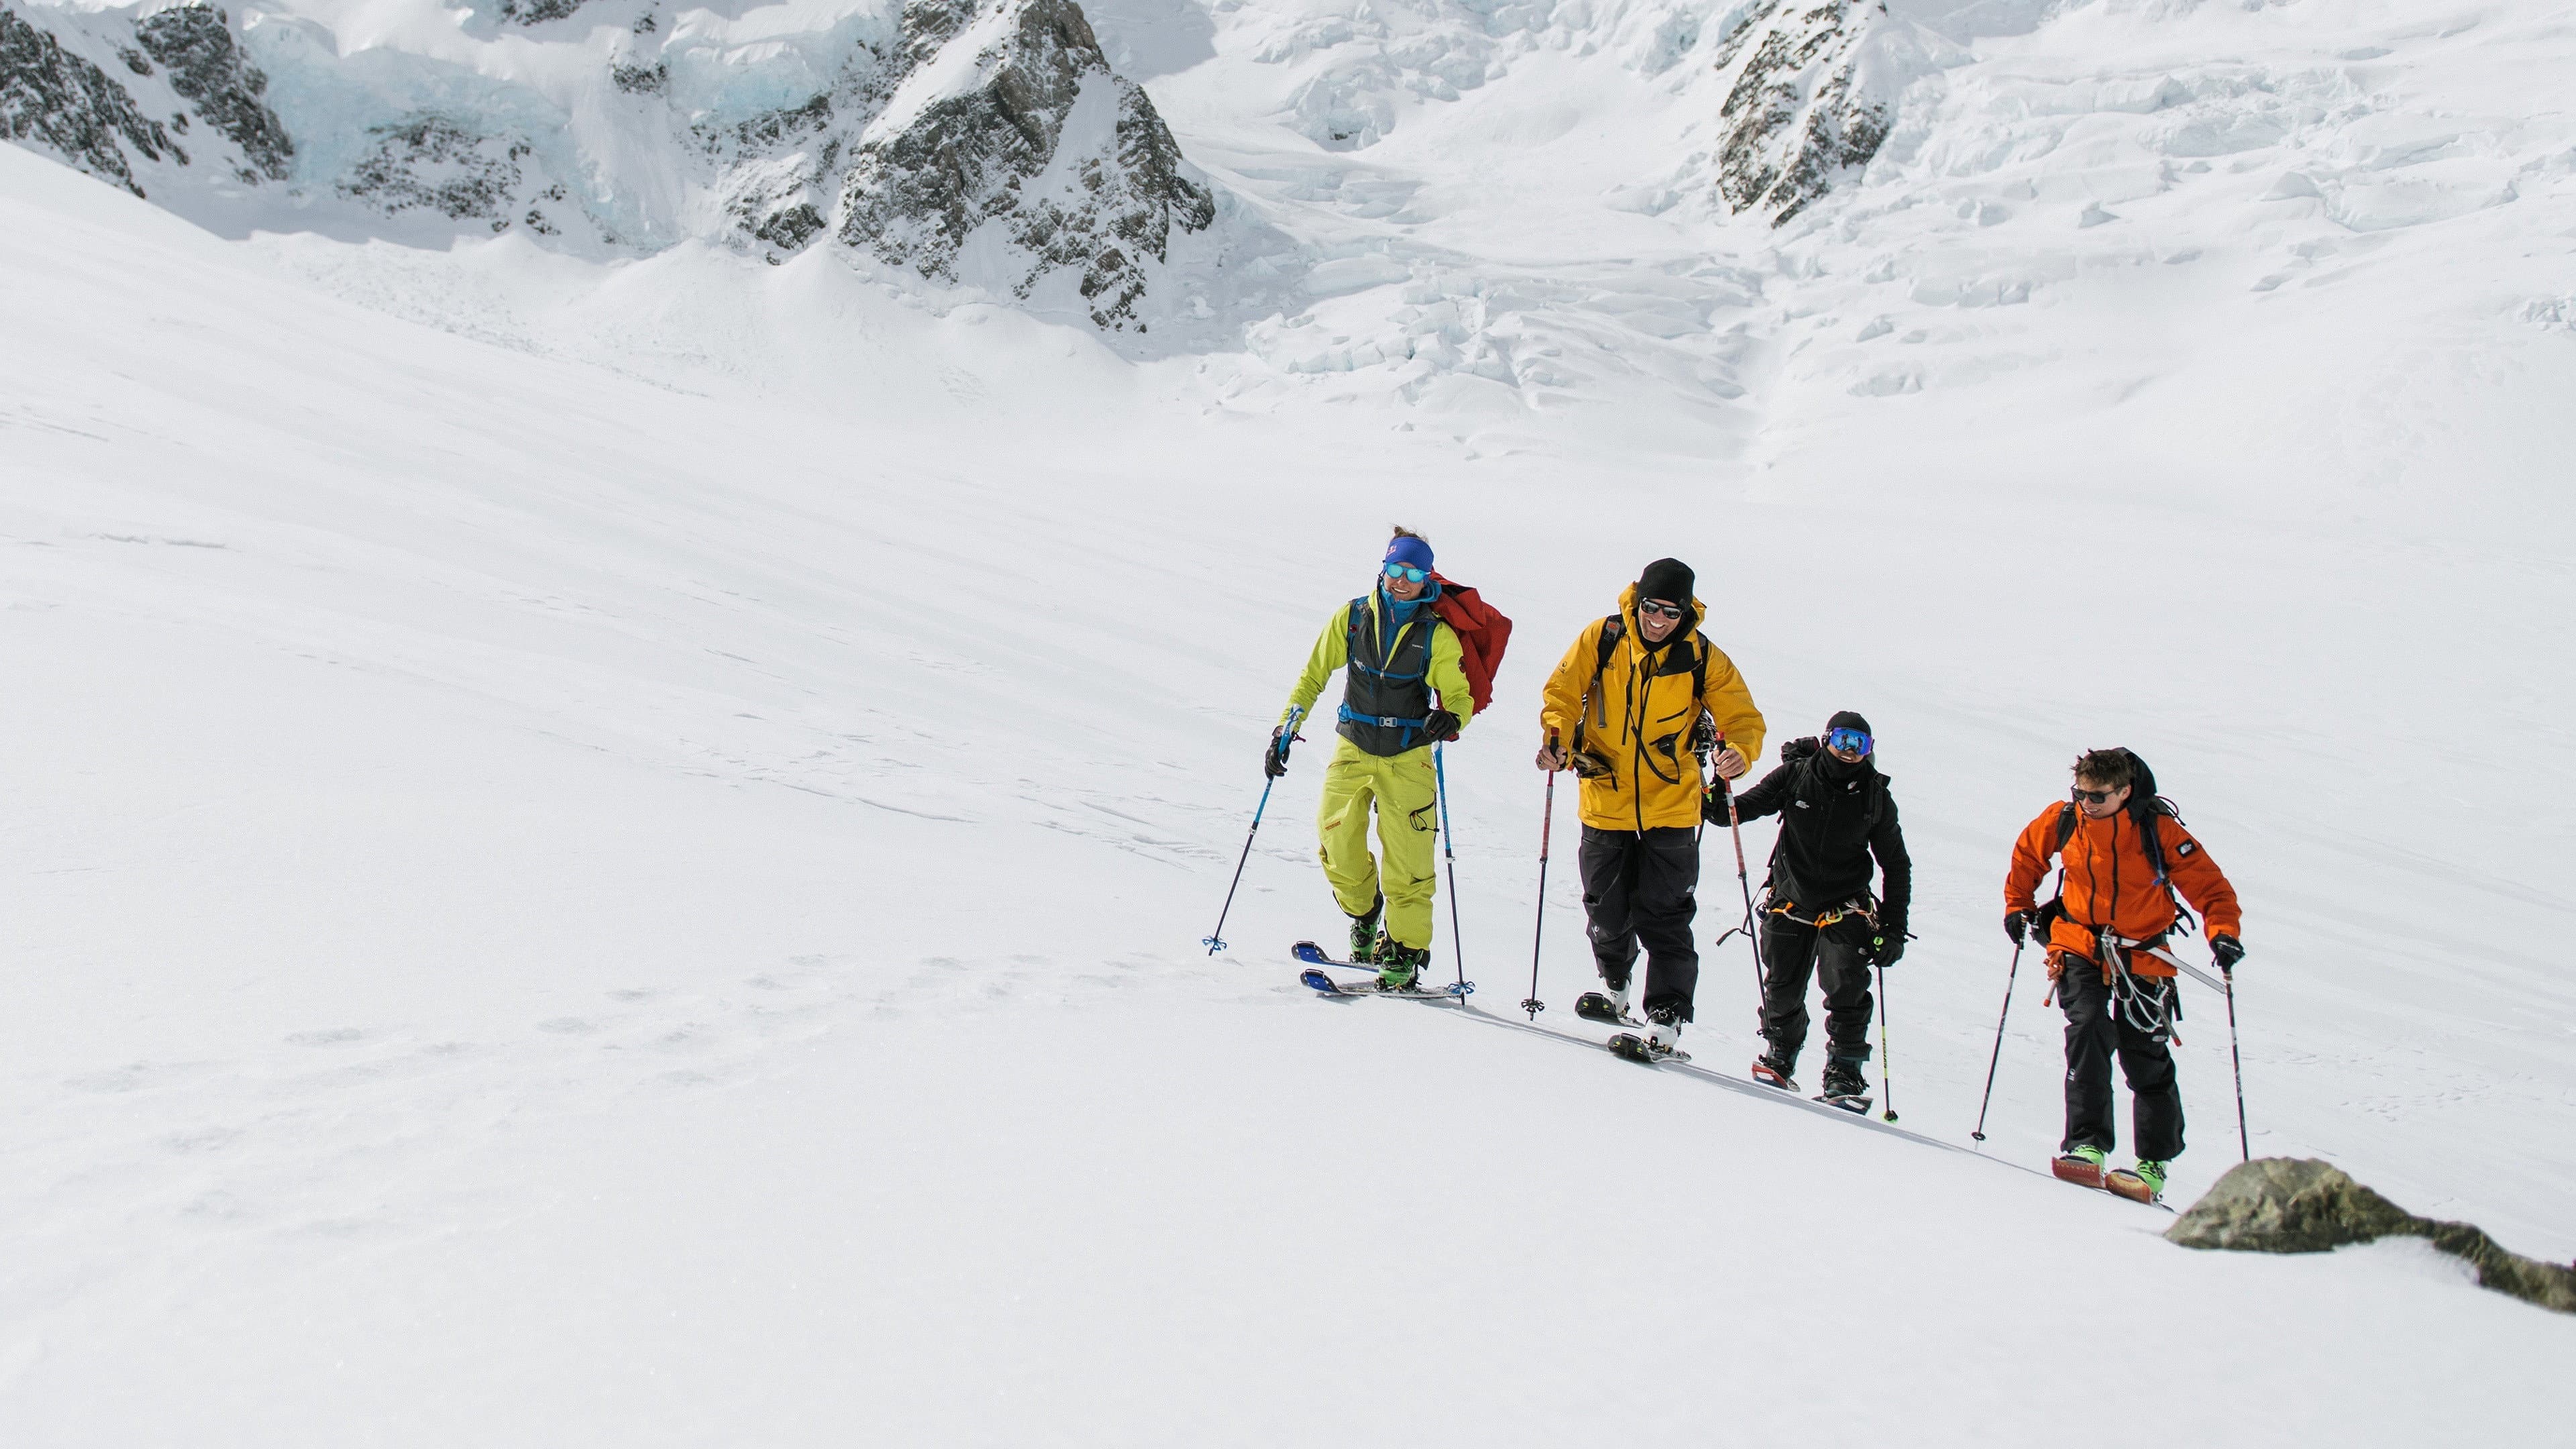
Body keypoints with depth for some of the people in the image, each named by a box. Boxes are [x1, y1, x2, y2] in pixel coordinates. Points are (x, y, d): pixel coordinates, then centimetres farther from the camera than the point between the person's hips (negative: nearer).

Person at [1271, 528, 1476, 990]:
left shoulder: (1437, 635, -5)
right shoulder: (1352, 617, -1)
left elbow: (1460, 697, -3)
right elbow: (1314, 675, 6)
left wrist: (1450, 719, -26)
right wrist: (1286, 730, -1)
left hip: (1407, 757, -2)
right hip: (1353, 750, 2)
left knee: (1407, 859, -6)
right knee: (1337, 845, -3)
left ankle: (1405, 951, 8)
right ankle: (1364, 918, 25)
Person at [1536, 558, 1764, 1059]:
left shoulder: (1704, 659, -6)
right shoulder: (1600, 640, -5)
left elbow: (1744, 719, -3)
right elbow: (1563, 692, 0)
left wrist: (1738, 753, -25)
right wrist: (1557, 738, -19)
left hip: (1671, 809, -2)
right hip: (1605, 802, 2)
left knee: (1663, 918, -7)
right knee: (1607, 913, 12)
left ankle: (1665, 1022, -2)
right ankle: (1615, 991, 40)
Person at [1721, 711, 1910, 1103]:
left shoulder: (1875, 797, -1)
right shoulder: (1795, 776, -4)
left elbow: (1897, 865, 7)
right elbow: (1746, 807, 2)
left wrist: (1893, 928, 1)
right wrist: (1715, 804, -22)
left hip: (1844, 910, 0)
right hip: (1789, 903, 1)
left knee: (1847, 990, -13)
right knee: (1782, 990, 5)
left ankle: (1844, 1072, -1)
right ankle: (1780, 1055, 28)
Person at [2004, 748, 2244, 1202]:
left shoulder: (2158, 829, -14)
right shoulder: (2062, 820, -7)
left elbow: (2210, 885, -11)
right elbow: (2027, 855, 14)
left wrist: (2224, 932, -25)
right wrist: (2018, 905, 17)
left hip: (2141, 955, -1)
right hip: (2079, 945, 1)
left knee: (2144, 1057, 2)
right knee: (2088, 1030, -20)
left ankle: (2153, 1162, 16)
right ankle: (2086, 1146, -18)